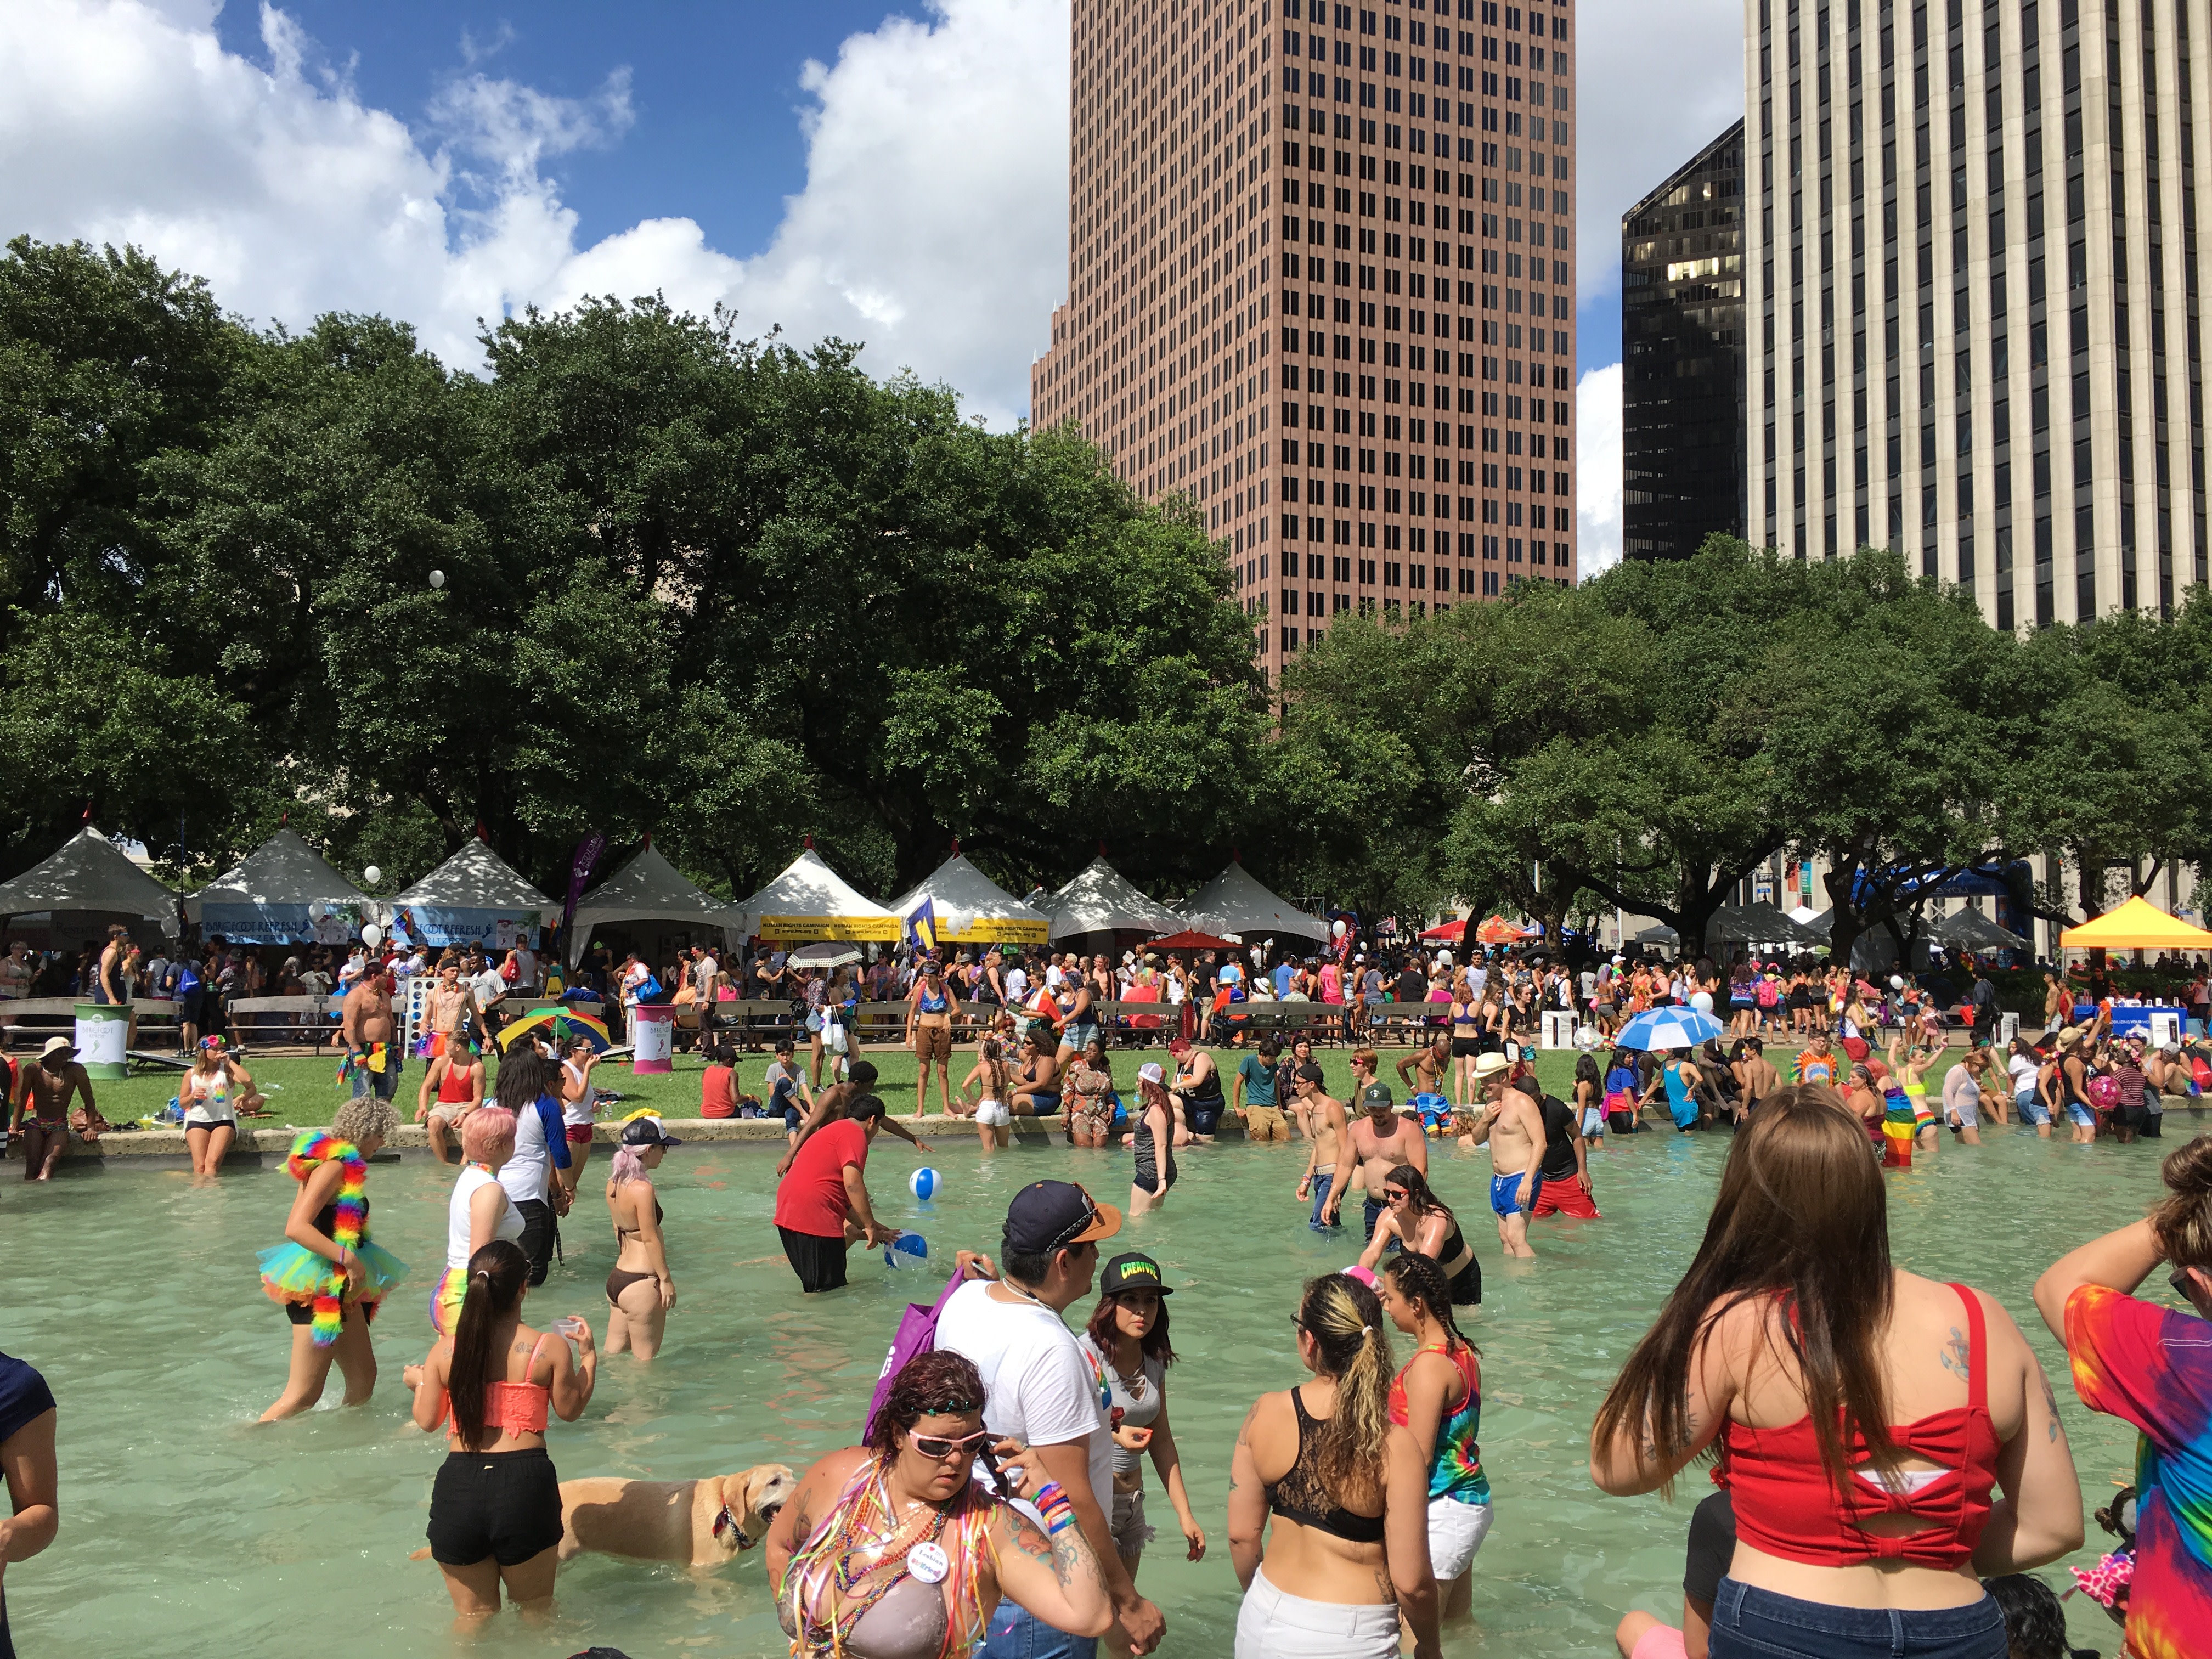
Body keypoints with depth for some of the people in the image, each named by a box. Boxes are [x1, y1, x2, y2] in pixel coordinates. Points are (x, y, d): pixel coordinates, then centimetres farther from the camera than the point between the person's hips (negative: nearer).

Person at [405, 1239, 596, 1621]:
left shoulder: (445, 1350, 0)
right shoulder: (550, 1347, -6)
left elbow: (427, 1420, 8)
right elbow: (569, 1411, 5)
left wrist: (417, 1381, 29)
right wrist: (588, 1355, 18)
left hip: (458, 1488, 2)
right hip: (525, 1481, -2)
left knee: (473, 1617, 21)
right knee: (535, 1611, 20)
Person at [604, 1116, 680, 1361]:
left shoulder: (614, 1183, 6)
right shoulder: (643, 1189, -20)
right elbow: (650, 1238, -18)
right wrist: (666, 1279, -9)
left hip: (617, 1277, 9)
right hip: (641, 1283, -9)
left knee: (613, 1354, 17)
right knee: (644, 1360, 1)